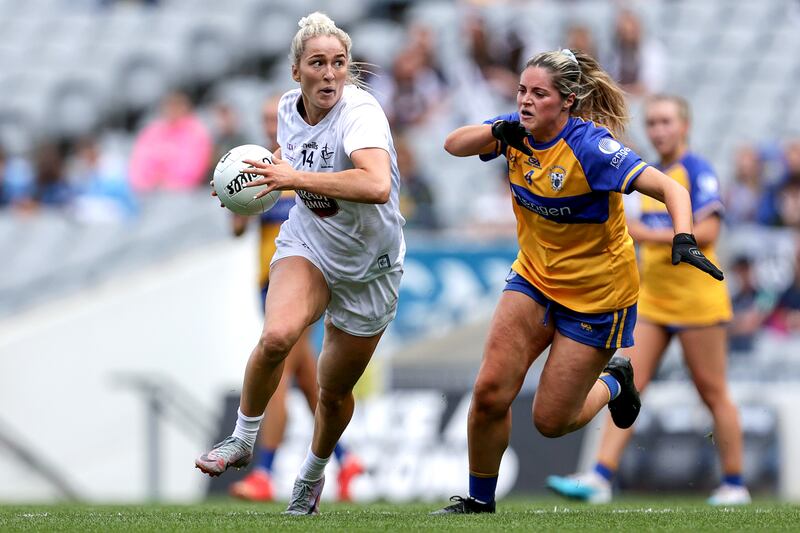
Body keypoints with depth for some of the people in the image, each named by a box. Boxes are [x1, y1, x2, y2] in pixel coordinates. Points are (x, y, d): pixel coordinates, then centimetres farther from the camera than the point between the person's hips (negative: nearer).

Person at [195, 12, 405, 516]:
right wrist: (271, 174, -1)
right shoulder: (289, 108, -5)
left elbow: (377, 186, -44)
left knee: (335, 390, 10)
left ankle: (313, 474, 40)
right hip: (307, 246, 3)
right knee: (277, 335, -29)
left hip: (368, 266, -3)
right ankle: (243, 439, -7)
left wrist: (297, 177, -41)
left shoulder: (360, 111, -26)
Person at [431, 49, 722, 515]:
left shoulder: (591, 146, -26)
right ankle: (479, 502, 10)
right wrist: (497, 131, -28)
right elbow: (453, 144, -7)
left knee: (550, 421, 0)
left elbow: (669, 188, -31)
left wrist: (684, 240, -50)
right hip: (535, 278, 5)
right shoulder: (519, 132, -8)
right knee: (490, 392, -9)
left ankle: (613, 382, 32)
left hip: (597, 295, -5)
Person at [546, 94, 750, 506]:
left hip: (696, 298, -7)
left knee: (712, 392, 1)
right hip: (651, 299, 7)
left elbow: (707, 231, -21)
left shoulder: (697, 171, -9)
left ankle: (734, 485, 11)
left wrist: (648, 234, -25)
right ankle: (600, 479, -10)